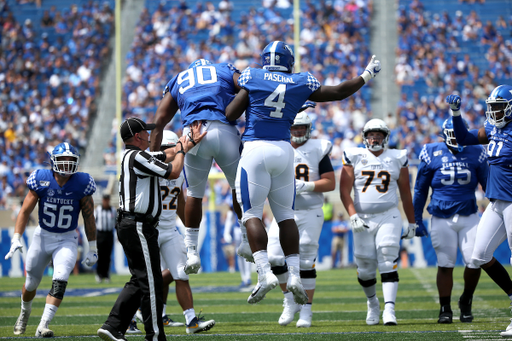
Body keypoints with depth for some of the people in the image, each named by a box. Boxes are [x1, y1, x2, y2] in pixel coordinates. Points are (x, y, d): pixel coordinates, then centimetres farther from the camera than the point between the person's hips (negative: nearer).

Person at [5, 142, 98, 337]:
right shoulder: (41, 181, -14)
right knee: (31, 284, 14)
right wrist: (16, 239, -17)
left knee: (60, 282, -22)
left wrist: (92, 249, 0)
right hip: (43, 236, 1)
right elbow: (25, 211, -8)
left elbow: (89, 218, -2)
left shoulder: (81, 184, -12)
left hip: (67, 240, -1)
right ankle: (25, 312, 45)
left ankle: (43, 326, -23)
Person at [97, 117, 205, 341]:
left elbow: (169, 154, 27)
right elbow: (173, 172, -13)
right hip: (138, 227, -10)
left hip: (128, 226, 10)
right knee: (150, 282, -4)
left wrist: (191, 142, 24)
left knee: (139, 281, 13)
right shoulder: (137, 157, -15)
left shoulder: (131, 156, 16)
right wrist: (182, 150, 4)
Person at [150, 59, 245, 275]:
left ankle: (192, 251, 17)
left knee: (194, 194, 18)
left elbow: (159, 121, 20)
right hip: (224, 131, -1)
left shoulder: (178, 81, 30)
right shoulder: (227, 71, 26)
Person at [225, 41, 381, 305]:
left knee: (252, 214, 0)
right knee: (285, 214, 12)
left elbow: (230, 114, -1)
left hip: (255, 148, -3)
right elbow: (339, 92, 19)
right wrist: (366, 76, 34)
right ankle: (294, 275, 3)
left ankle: (265, 273, -15)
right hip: (283, 150, 3)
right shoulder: (301, 83, 8)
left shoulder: (252, 78, 1)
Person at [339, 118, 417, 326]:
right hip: (362, 219, 1)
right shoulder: (354, 158, 3)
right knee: (365, 268, 4)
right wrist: (353, 216, -15)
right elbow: (344, 191, -2)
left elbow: (405, 193, 13)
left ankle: (389, 309, -22)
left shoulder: (397, 159, 7)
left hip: (388, 217, -1)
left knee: (388, 263, -15)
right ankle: (372, 302, 30)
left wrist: (412, 223, 14)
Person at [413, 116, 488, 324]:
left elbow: (488, 184, 13)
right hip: (442, 219, -1)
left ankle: (466, 302, 17)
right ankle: (445, 309, 12)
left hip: (468, 217, 1)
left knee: (475, 263, -7)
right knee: (445, 265, 0)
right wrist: (417, 219, 7)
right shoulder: (432, 155, 0)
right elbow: (420, 190, 8)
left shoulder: (475, 154, 3)